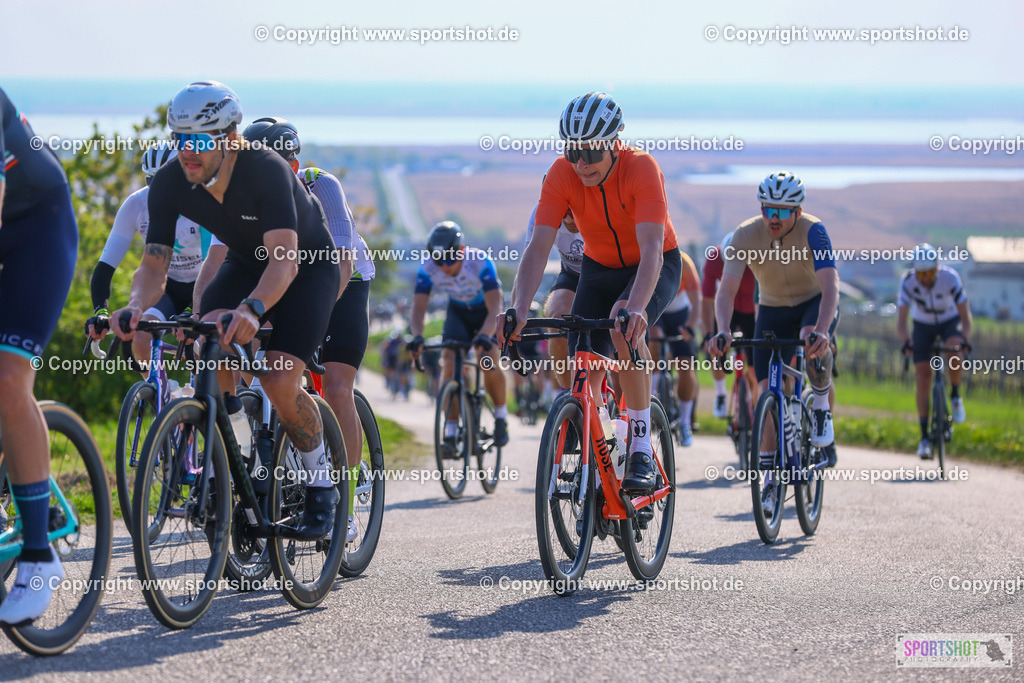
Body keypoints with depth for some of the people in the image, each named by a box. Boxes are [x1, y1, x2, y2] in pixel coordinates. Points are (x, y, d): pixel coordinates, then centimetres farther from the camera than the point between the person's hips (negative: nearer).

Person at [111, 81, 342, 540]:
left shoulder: (267, 171, -35)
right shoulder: (169, 184, -21)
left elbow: (284, 258, -45)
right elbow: (155, 263, -22)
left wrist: (252, 309, -63)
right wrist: (136, 307, -44)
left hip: (308, 267, -5)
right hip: (245, 264, 5)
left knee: (279, 381, -22)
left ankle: (322, 482, 2)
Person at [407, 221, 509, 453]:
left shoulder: (481, 263, -36)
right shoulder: (427, 268, -27)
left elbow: (495, 308, -40)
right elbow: (418, 307, -29)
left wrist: (485, 335, -58)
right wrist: (417, 337, -49)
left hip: (486, 310, -3)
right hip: (458, 311, 3)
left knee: (489, 362, -22)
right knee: (449, 363, -17)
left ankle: (501, 416, 3)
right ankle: (451, 432, -13)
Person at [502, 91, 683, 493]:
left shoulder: (641, 169, -31)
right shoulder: (562, 174, -21)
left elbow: (651, 248, -41)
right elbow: (539, 246, -28)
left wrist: (636, 306, -59)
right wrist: (518, 309, -44)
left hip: (655, 267, -4)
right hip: (599, 268, 4)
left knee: (625, 330, -34)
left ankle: (642, 452, -25)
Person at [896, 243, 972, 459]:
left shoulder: (950, 278, -29)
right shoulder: (908, 282, -26)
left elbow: (966, 316, -27)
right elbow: (901, 320, -28)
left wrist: (964, 338, -45)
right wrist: (906, 341, -48)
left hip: (950, 322, -1)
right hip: (923, 326, 1)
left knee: (955, 354, -35)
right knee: (923, 379, -10)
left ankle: (955, 396, -8)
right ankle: (924, 437, -5)